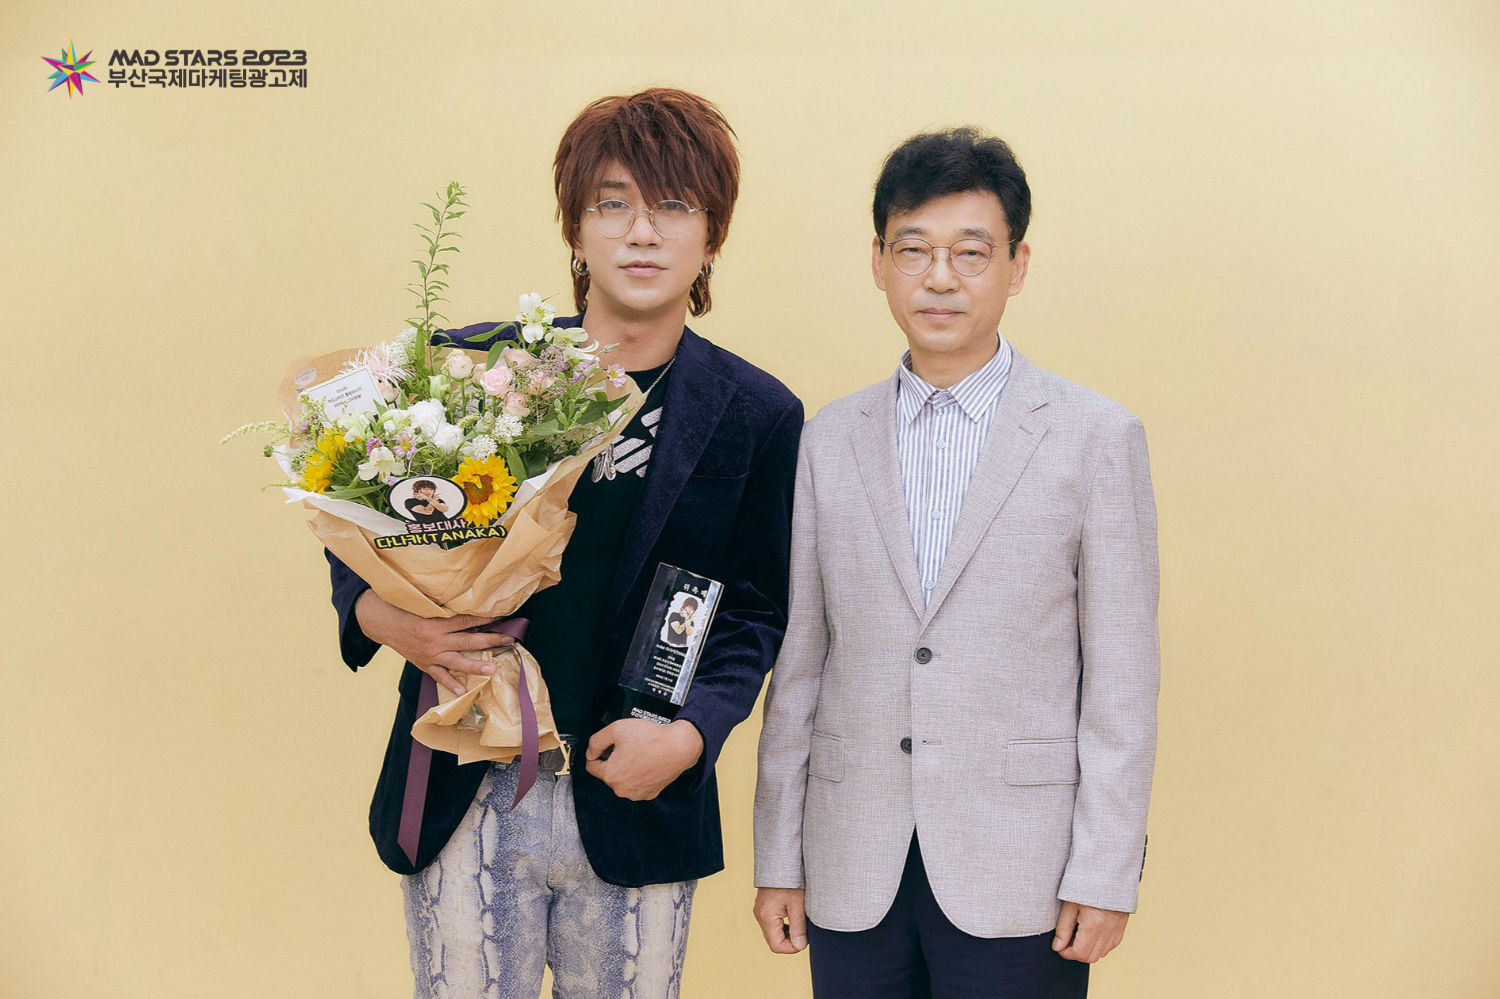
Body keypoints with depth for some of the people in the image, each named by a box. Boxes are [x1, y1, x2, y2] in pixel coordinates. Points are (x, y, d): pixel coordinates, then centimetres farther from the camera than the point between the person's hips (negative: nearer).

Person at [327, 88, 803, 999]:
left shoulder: (758, 417, 1)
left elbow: (756, 608, 6)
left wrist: (694, 733, -10)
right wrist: (374, 611, -12)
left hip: (637, 812, 1)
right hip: (466, 797, 0)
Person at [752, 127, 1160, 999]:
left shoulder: (1098, 438, -1)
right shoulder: (829, 442, 7)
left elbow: (1122, 681, -2)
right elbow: (798, 666, 8)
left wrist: (1105, 876, -6)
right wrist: (778, 859, 7)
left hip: (1018, 882, -2)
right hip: (855, 877, 3)